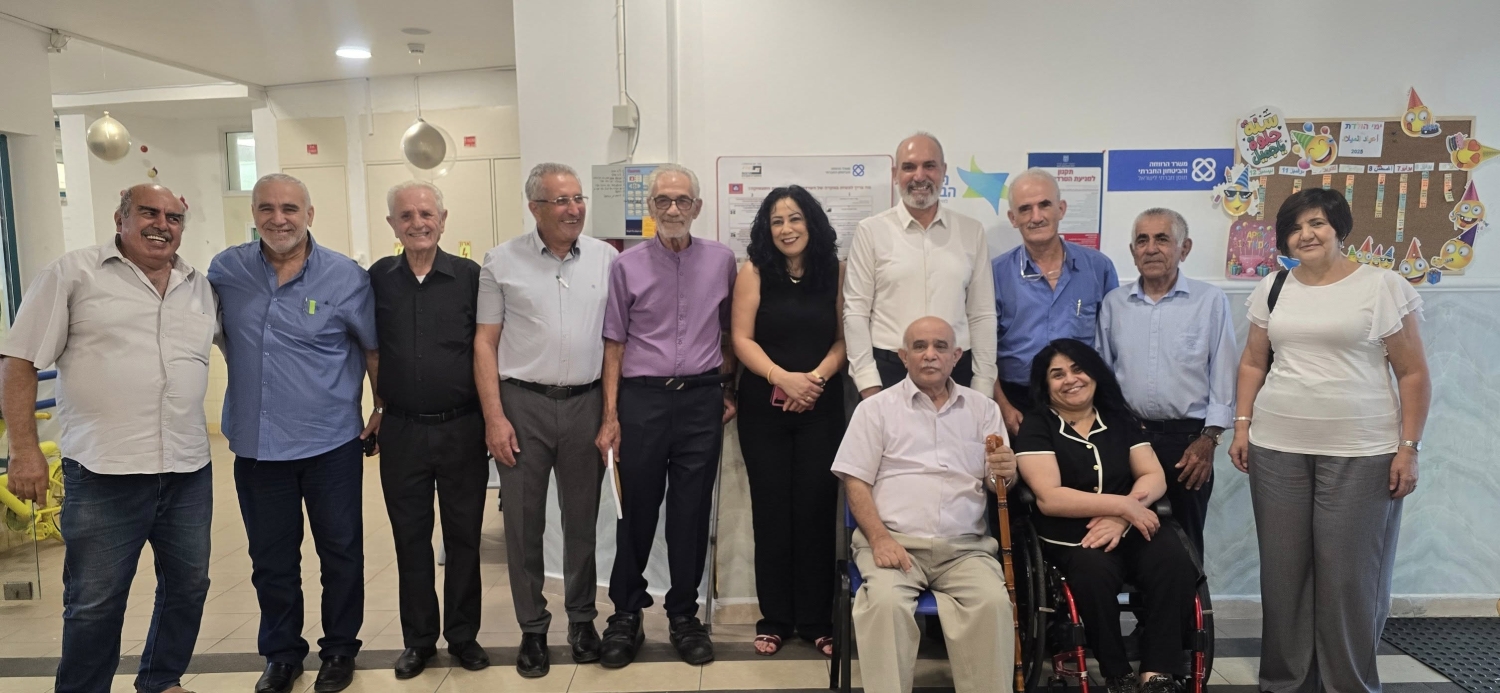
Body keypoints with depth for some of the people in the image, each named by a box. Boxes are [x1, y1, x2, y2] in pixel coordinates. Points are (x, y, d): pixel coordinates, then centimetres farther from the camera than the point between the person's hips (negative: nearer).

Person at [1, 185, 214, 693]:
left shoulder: (202, 288, 10)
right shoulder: (72, 275, -2)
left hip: (189, 472, 5)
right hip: (104, 476, -5)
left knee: (188, 586, 15)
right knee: (94, 603, 5)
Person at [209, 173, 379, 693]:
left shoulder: (346, 277, -6)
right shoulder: (226, 270, 1)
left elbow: (374, 350, 2)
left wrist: (385, 409, 5)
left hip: (331, 443, -2)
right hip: (256, 445, 2)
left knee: (341, 552, 10)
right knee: (271, 560, 14)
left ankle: (339, 649, 28)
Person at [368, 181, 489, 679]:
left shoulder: (470, 277, -4)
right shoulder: (377, 279, 2)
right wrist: (380, 406, 9)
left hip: (462, 428, -1)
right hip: (402, 431, 2)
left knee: (464, 535, 9)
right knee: (410, 538, 11)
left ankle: (463, 635, 25)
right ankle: (418, 639, 26)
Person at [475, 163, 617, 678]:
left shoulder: (606, 258, 4)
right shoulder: (503, 262, 0)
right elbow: (485, 343, 0)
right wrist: (495, 417, -6)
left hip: (585, 403, 1)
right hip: (522, 404, -1)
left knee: (582, 519, 11)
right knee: (523, 522, 7)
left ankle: (582, 620, 28)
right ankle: (533, 628, 22)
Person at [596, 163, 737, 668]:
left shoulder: (721, 260, 5)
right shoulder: (627, 265, 1)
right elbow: (614, 343, 1)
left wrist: (727, 389, 13)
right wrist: (611, 416, -2)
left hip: (702, 399, 1)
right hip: (642, 398, -1)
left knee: (692, 512, 8)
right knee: (637, 510, 7)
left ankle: (684, 615, 22)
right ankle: (625, 614, 22)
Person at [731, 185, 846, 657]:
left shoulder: (835, 271, 4)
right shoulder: (754, 272, 0)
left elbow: (844, 337, 2)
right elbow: (742, 339, -4)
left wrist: (817, 377, -15)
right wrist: (783, 378, -17)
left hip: (823, 406, 1)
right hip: (764, 406, 0)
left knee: (816, 507, 1)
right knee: (772, 509, 4)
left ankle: (816, 619, 14)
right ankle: (774, 619, 16)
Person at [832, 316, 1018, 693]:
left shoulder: (983, 408, 16)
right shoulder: (876, 408, 8)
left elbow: (997, 484, 14)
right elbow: (855, 481, 2)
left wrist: (1005, 474, -12)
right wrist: (879, 538, -13)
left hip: (965, 546, 2)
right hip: (895, 541, -1)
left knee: (993, 604, -26)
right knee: (885, 602, -30)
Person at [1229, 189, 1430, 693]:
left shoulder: (1383, 286, -2)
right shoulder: (1273, 288, 10)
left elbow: (1413, 373, -2)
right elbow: (1253, 363, 14)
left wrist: (1408, 447, -7)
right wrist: (1242, 425, 5)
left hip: (1361, 453, -3)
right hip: (1277, 448, 4)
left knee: (1351, 573, 1)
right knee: (1283, 569, 8)